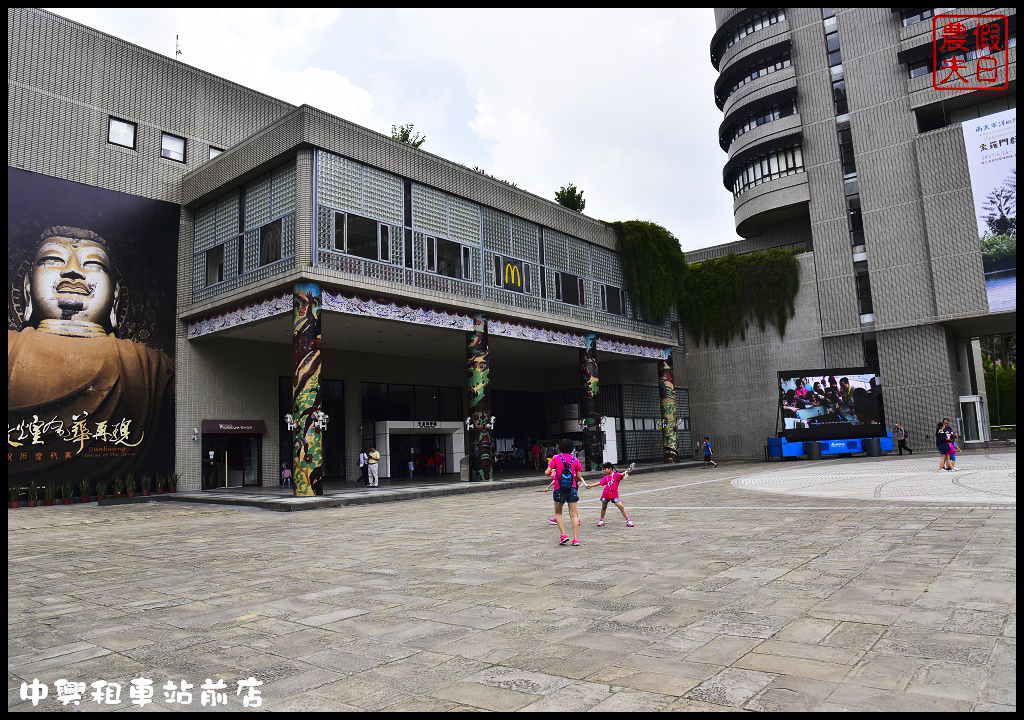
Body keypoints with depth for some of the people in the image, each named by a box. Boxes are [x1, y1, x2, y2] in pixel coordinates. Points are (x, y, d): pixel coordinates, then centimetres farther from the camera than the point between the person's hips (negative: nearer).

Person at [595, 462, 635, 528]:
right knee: (603, 508, 15)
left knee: (621, 507, -13)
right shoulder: (606, 477, 5)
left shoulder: (616, 475, -8)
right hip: (606, 495, 4)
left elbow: (622, 475, -26)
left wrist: (626, 472, -48)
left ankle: (628, 520, -8)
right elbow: (600, 483, 14)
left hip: (614, 495, -4)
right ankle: (601, 520, 34)